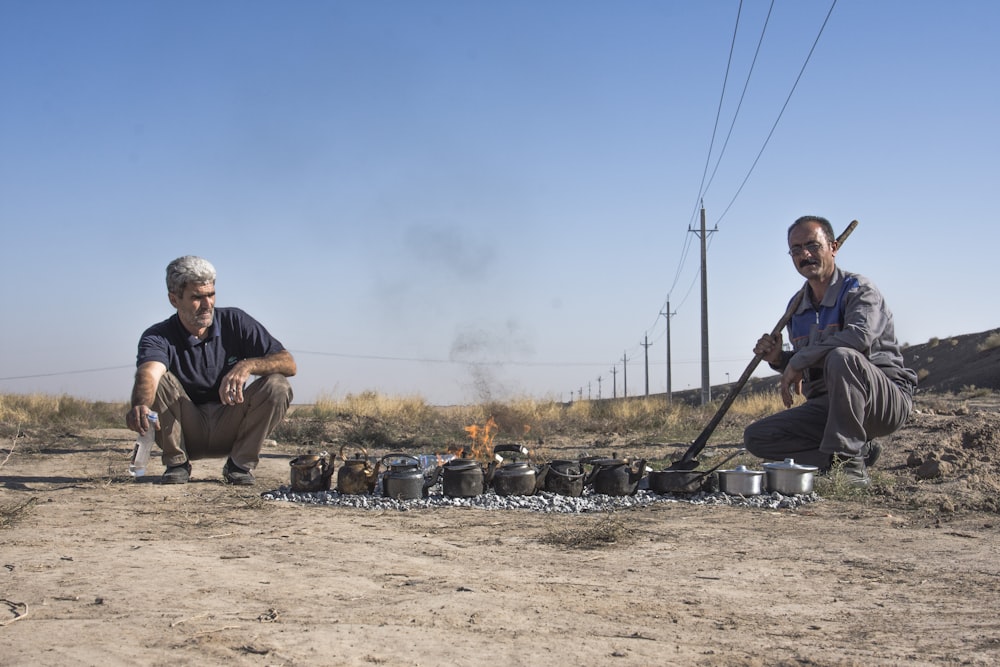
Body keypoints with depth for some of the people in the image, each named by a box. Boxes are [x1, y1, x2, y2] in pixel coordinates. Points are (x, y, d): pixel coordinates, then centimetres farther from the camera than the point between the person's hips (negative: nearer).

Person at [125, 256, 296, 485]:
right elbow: (148, 373, -36)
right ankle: (176, 463, -10)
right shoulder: (158, 336, -12)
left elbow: (289, 363, -11)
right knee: (159, 380, -27)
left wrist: (248, 365, -31)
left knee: (277, 385, -23)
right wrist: (140, 405, -60)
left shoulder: (235, 322, -5)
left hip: (229, 430, 1)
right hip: (186, 435, -1)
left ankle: (240, 463, -7)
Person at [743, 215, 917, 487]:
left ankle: (848, 461, -26)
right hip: (829, 405, 7)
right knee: (756, 437, -6)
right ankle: (859, 450, -5)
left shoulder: (859, 289, -9)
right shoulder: (796, 309, 13)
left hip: (887, 399, -7)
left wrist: (798, 361, -24)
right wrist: (779, 359, -1)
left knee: (841, 357, -37)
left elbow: (860, 336, -32)